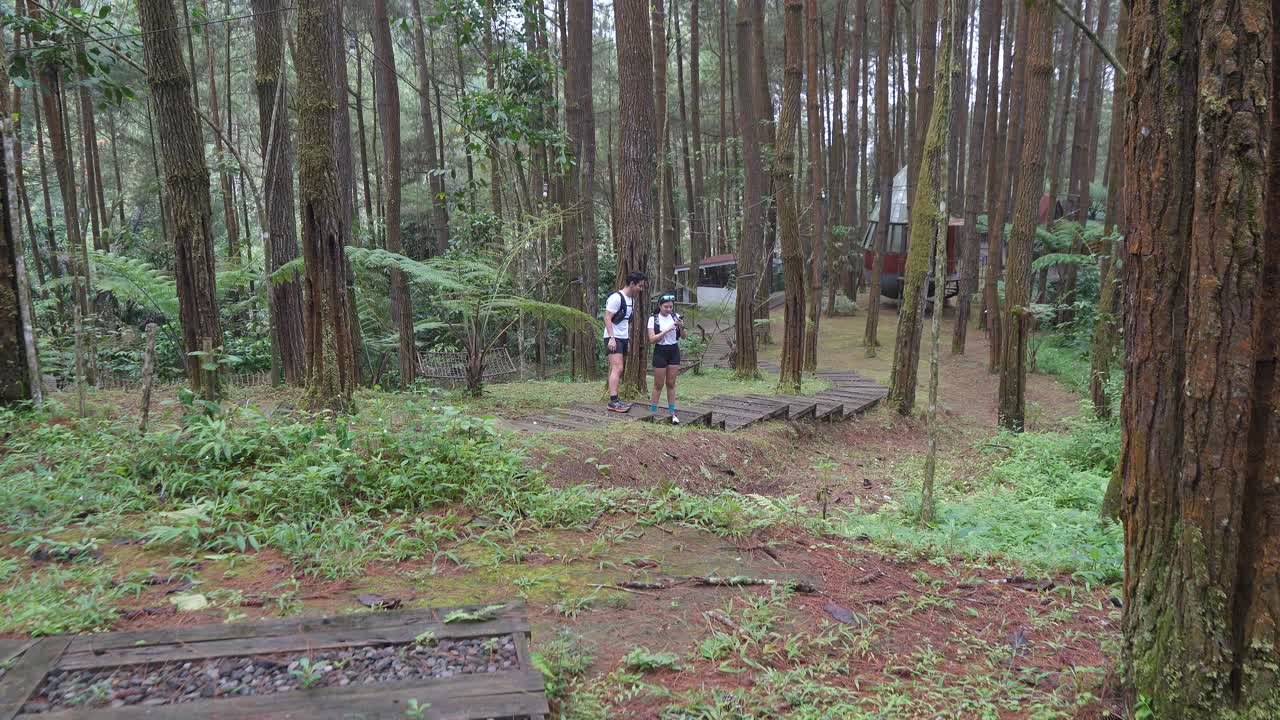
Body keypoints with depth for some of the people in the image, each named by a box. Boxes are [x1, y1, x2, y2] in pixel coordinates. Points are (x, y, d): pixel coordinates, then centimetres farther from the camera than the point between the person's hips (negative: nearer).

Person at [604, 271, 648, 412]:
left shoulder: (631, 300, 15)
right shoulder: (616, 298, -13)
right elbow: (607, 318, -16)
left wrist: (629, 337, 15)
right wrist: (611, 338, -23)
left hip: (624, 339, 9)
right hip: (614, 339, -9)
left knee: (617, 370, 10)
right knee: (617, 369, -16)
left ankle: (614, 400, 14)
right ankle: (613, 401, -20)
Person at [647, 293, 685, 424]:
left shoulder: (675, 317, 3)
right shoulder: (653, 319, -6)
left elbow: (683, 336, 3)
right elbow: (652, 339, -14)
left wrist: (682, 327, -18)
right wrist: (667, 330, -22)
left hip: (674, 351, 3)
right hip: (660, 351, -3)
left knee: (671, 383, 7)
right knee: (659, 384, 3)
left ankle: (672, 412, 10)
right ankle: (653, 411, 13)